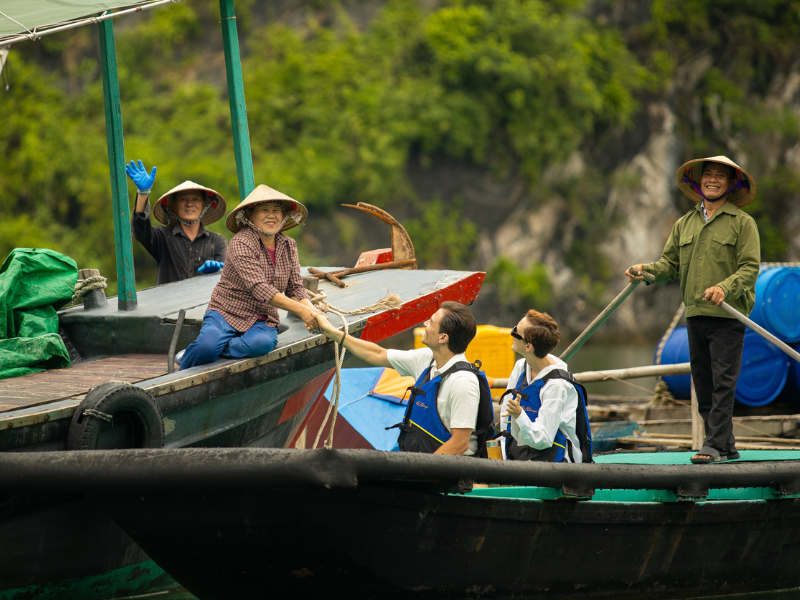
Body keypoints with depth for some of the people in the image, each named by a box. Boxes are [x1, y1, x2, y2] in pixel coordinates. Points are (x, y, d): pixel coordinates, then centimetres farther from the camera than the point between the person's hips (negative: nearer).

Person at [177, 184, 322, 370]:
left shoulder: (288, 246, 8)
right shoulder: (241, 243, -13)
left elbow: (295, 288, 9)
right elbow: (259, 289, -23)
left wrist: (310, 309, -15)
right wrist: (300, 310, -30)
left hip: (262, 321, 4)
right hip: (226, 312, -4)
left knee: (262, 343, -35)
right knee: (207, 345, -36)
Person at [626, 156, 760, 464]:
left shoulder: (742, 222, 1)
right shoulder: (684, 224, 18)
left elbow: (750, 267, -6)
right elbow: (671, 263, 13)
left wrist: (725, 288, -23)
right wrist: (647, 269, -7)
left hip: (728, 315, -6)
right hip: (695, 314, 6)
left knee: (723, 383, -10)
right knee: (703, 384, 7)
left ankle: (715, 446, -12)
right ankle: (726, 446, 14)